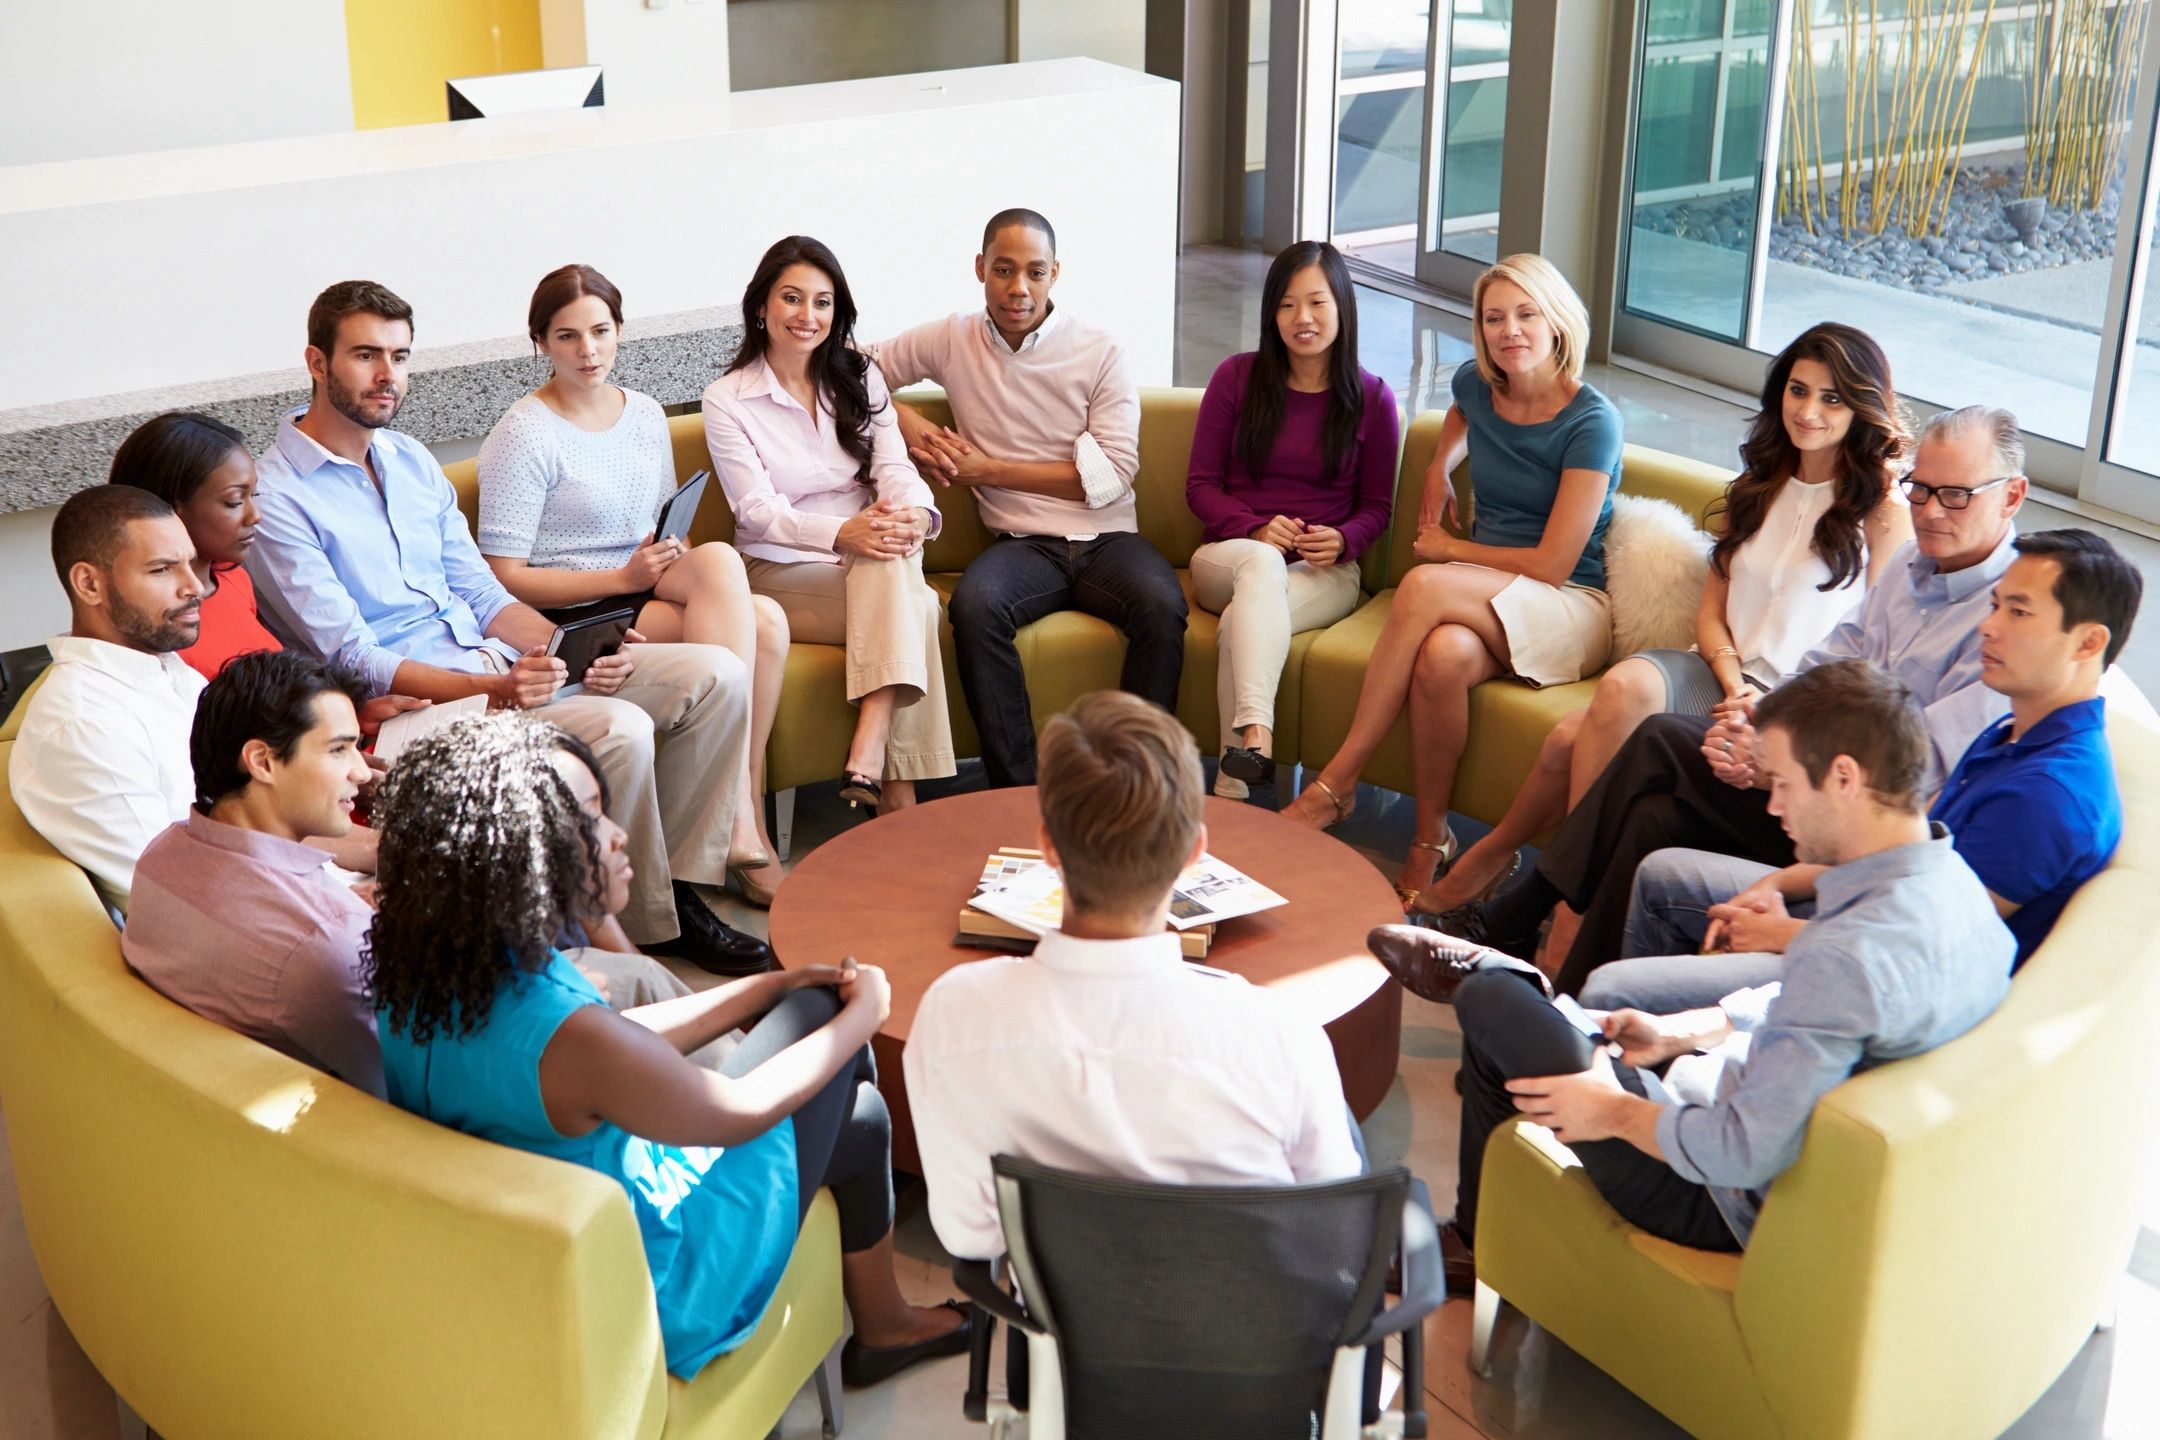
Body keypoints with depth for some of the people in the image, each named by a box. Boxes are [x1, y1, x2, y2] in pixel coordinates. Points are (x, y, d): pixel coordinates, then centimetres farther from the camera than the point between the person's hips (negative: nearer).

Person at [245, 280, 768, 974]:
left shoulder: (411, 459, 16)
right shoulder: (275, 497, -10)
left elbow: (482, 594, 14)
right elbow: (354, 661, -15)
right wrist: (493, 689, -27)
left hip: (499, 663, 8)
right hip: (415, 703, -8)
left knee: (717, 676, -7)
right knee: (620, 729, -31)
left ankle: (680, 887, 0)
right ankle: (647, 933, -11)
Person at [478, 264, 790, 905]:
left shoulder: (645, 414, 15)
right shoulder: (523, 436, -6)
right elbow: (505, 578, -10)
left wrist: (675, 557, 0)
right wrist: (624, 577, -17)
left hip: (650, 593, 6)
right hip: (576, 617, -6)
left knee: (767, 621, -26)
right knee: (723, 561, -30)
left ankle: (743, 812, -19)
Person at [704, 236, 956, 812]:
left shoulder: (860, 379, 13)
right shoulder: (726, 399, 0)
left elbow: (895, 467, 0)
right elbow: (757, 510, -10)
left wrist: (913, 514, -27)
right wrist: (843, 533, -29)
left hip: (871, 565, 3)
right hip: (781, 572, -3)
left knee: (890, 560, -36)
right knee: (913, 607, -33)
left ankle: (867, 760, -45)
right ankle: (895, 789, -36)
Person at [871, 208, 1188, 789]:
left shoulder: (1102, 354, 4)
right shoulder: (951, 340, 10)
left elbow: (1111, 473, -3)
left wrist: (988, 469, -4)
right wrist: (909, 424, 1)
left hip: (1107, 538, 0)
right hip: (1024, 544, 1)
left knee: (1162, 605, -34)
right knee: (974, 604, -35)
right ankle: (1018, 791, -29)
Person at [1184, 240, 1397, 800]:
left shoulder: (1372, 398, 5)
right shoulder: (1236, 377, 5)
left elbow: (1377, 505, 11)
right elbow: (1200, 485, 5)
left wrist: (1342, 540, -13)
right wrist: (1255, 530, -14)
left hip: (1325, 571, 0)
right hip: (1228, 555, 0)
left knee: (1241, 623, -35)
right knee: (1261, 563, -39)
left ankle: (1231, 788, -41)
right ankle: (1256, 736, -56)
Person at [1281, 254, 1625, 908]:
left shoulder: (1591, 421, -13)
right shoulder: (1477, 384, 5)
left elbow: (1553, 564, -15)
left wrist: (1449, 549, -5)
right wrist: (1438, 469, 17)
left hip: (1572, 609, -4)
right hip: (1482, 598, 4)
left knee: (1423, 586, -34)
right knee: (1443, 655, -36)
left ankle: (1337, 782, -28)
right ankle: (1429, 840, -25)